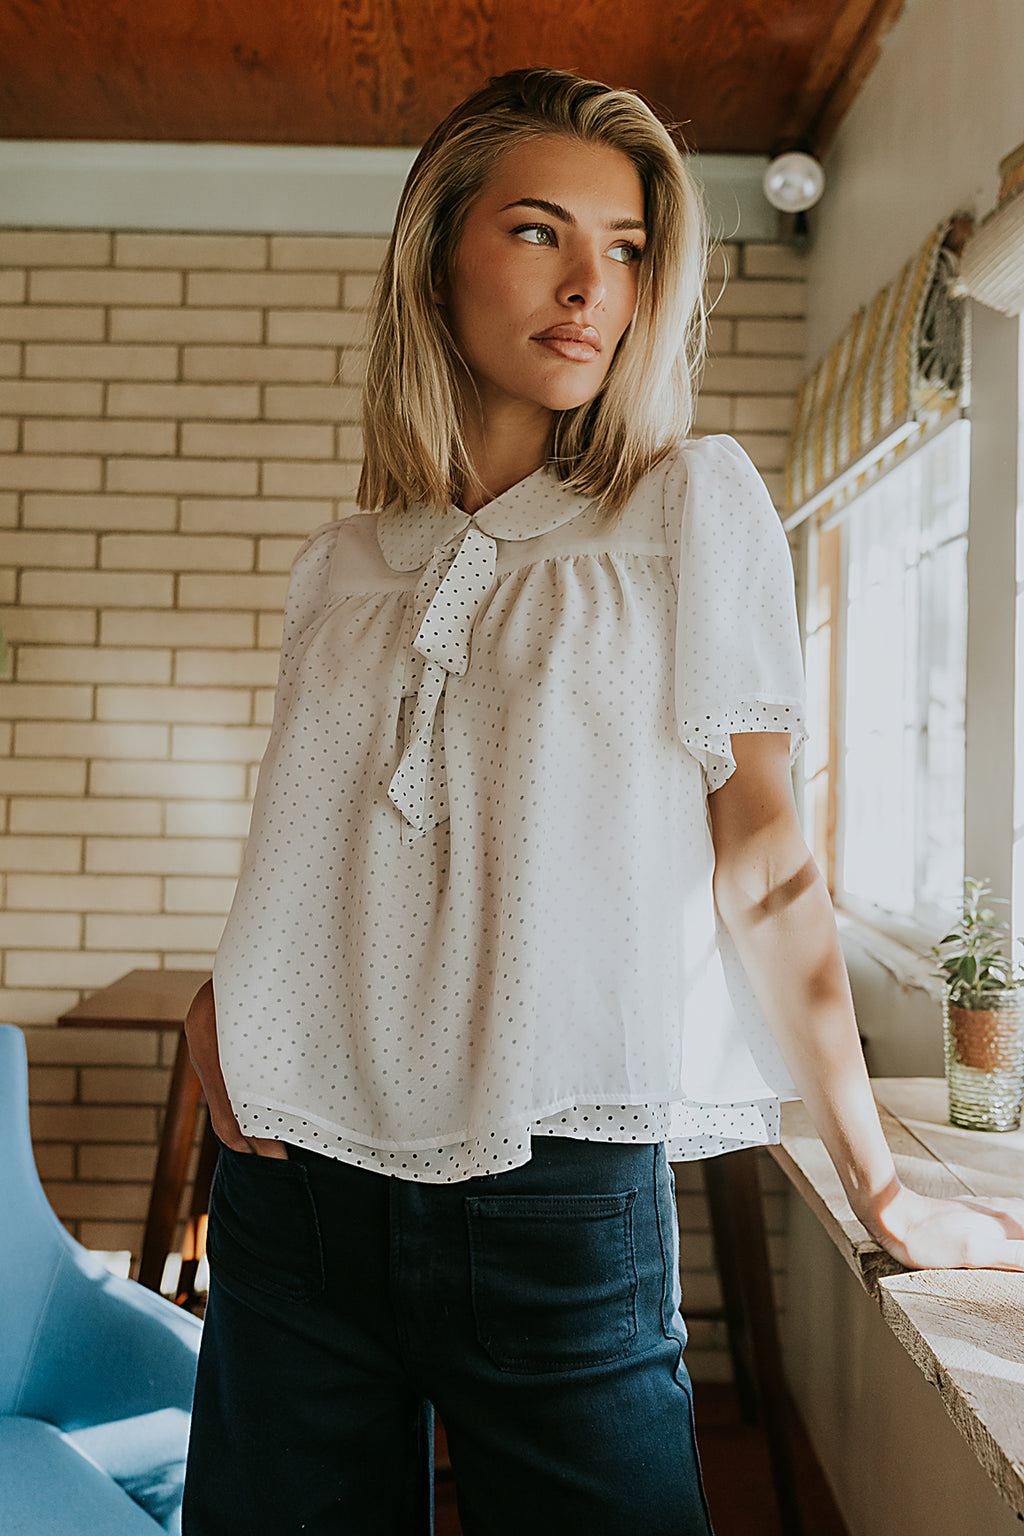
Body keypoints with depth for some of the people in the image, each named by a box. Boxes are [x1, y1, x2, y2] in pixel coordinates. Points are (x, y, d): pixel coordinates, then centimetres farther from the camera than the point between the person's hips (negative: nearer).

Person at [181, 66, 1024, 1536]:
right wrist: (222, 1001, 0)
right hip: (299, 1185, 4)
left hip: (562, 1192, -3)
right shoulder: (340, 567, 10)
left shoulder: (695, 507, 0)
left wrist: (881, 1185, -5)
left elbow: (762, 853, -3)